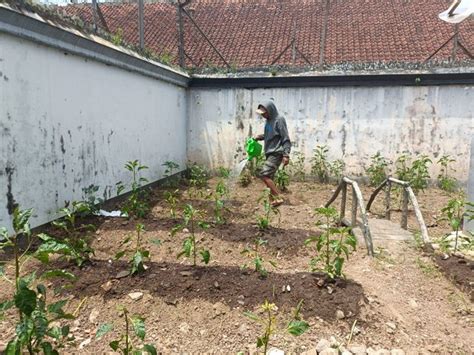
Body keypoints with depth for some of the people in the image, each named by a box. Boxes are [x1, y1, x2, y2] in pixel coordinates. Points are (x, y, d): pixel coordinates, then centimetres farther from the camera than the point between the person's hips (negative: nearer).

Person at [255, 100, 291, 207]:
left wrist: (286, 155, -20)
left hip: (276, 154, -9)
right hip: (270, 153, 9)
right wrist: (260, 137, 7)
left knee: (263, 174, -16)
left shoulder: (279, 120, -13)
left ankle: (278, 197, -10)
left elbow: (286, 138, -15)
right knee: (269, 177, 10)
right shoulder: (268, 120, 12)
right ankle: (273, 199, 19)